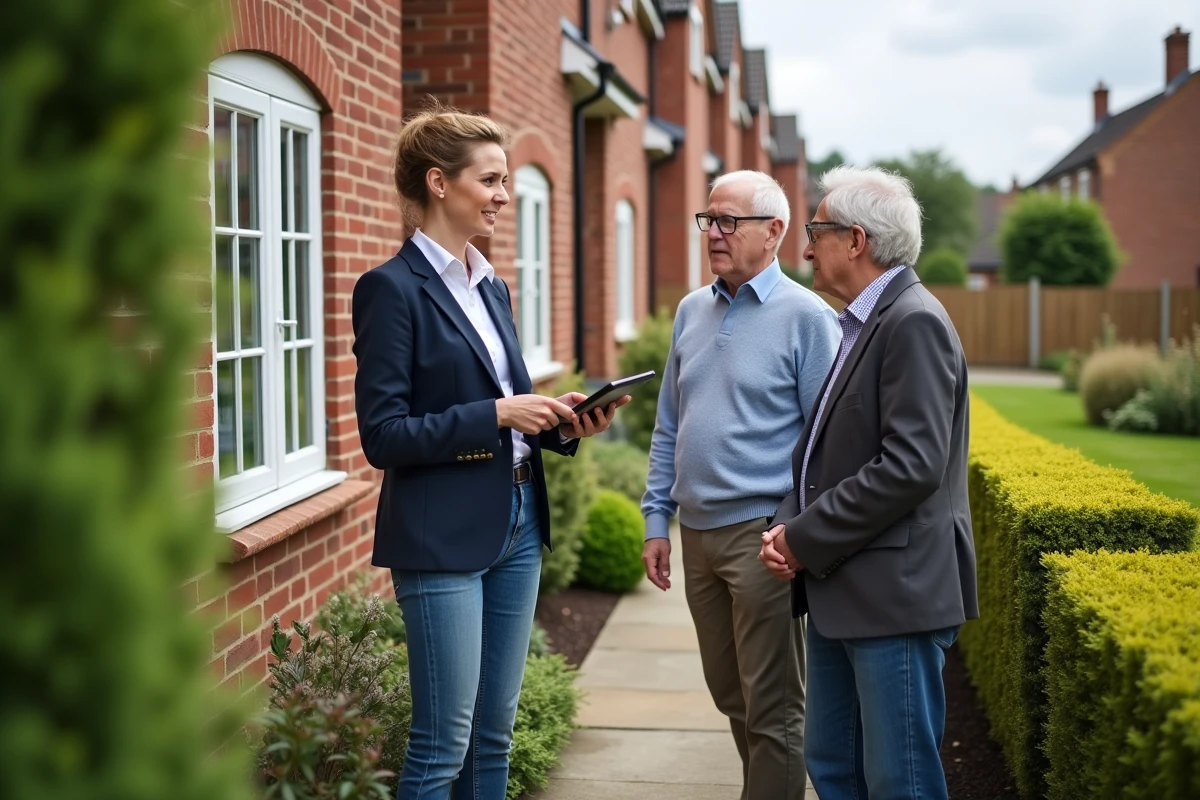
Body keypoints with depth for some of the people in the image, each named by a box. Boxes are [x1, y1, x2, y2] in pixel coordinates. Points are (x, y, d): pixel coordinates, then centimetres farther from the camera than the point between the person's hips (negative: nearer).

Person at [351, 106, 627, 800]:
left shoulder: (493, 288, 13)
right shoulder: (393, 288, -10)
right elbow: (383, 435, -15)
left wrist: (561, 423, -1)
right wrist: (497, 414, -19)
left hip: (518, 524, 8)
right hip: (444, 536, -8)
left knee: (494, 733, 14)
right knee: (443, 744, 0)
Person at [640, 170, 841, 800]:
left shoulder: (804, 316, -7)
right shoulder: (691, 311, 11)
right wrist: (657, 522, 11)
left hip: (760, 534, -6)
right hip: (698, 532, 6)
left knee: (772, 710, 1)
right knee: (729, 695, 17)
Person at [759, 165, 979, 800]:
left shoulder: (914, 323, -14)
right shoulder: (863, 325, 16)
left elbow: (910, 466, -22)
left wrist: (807, 538, -15)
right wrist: (789, 526, 2)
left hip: (894, 595, -10)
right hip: (841, 593, 10)